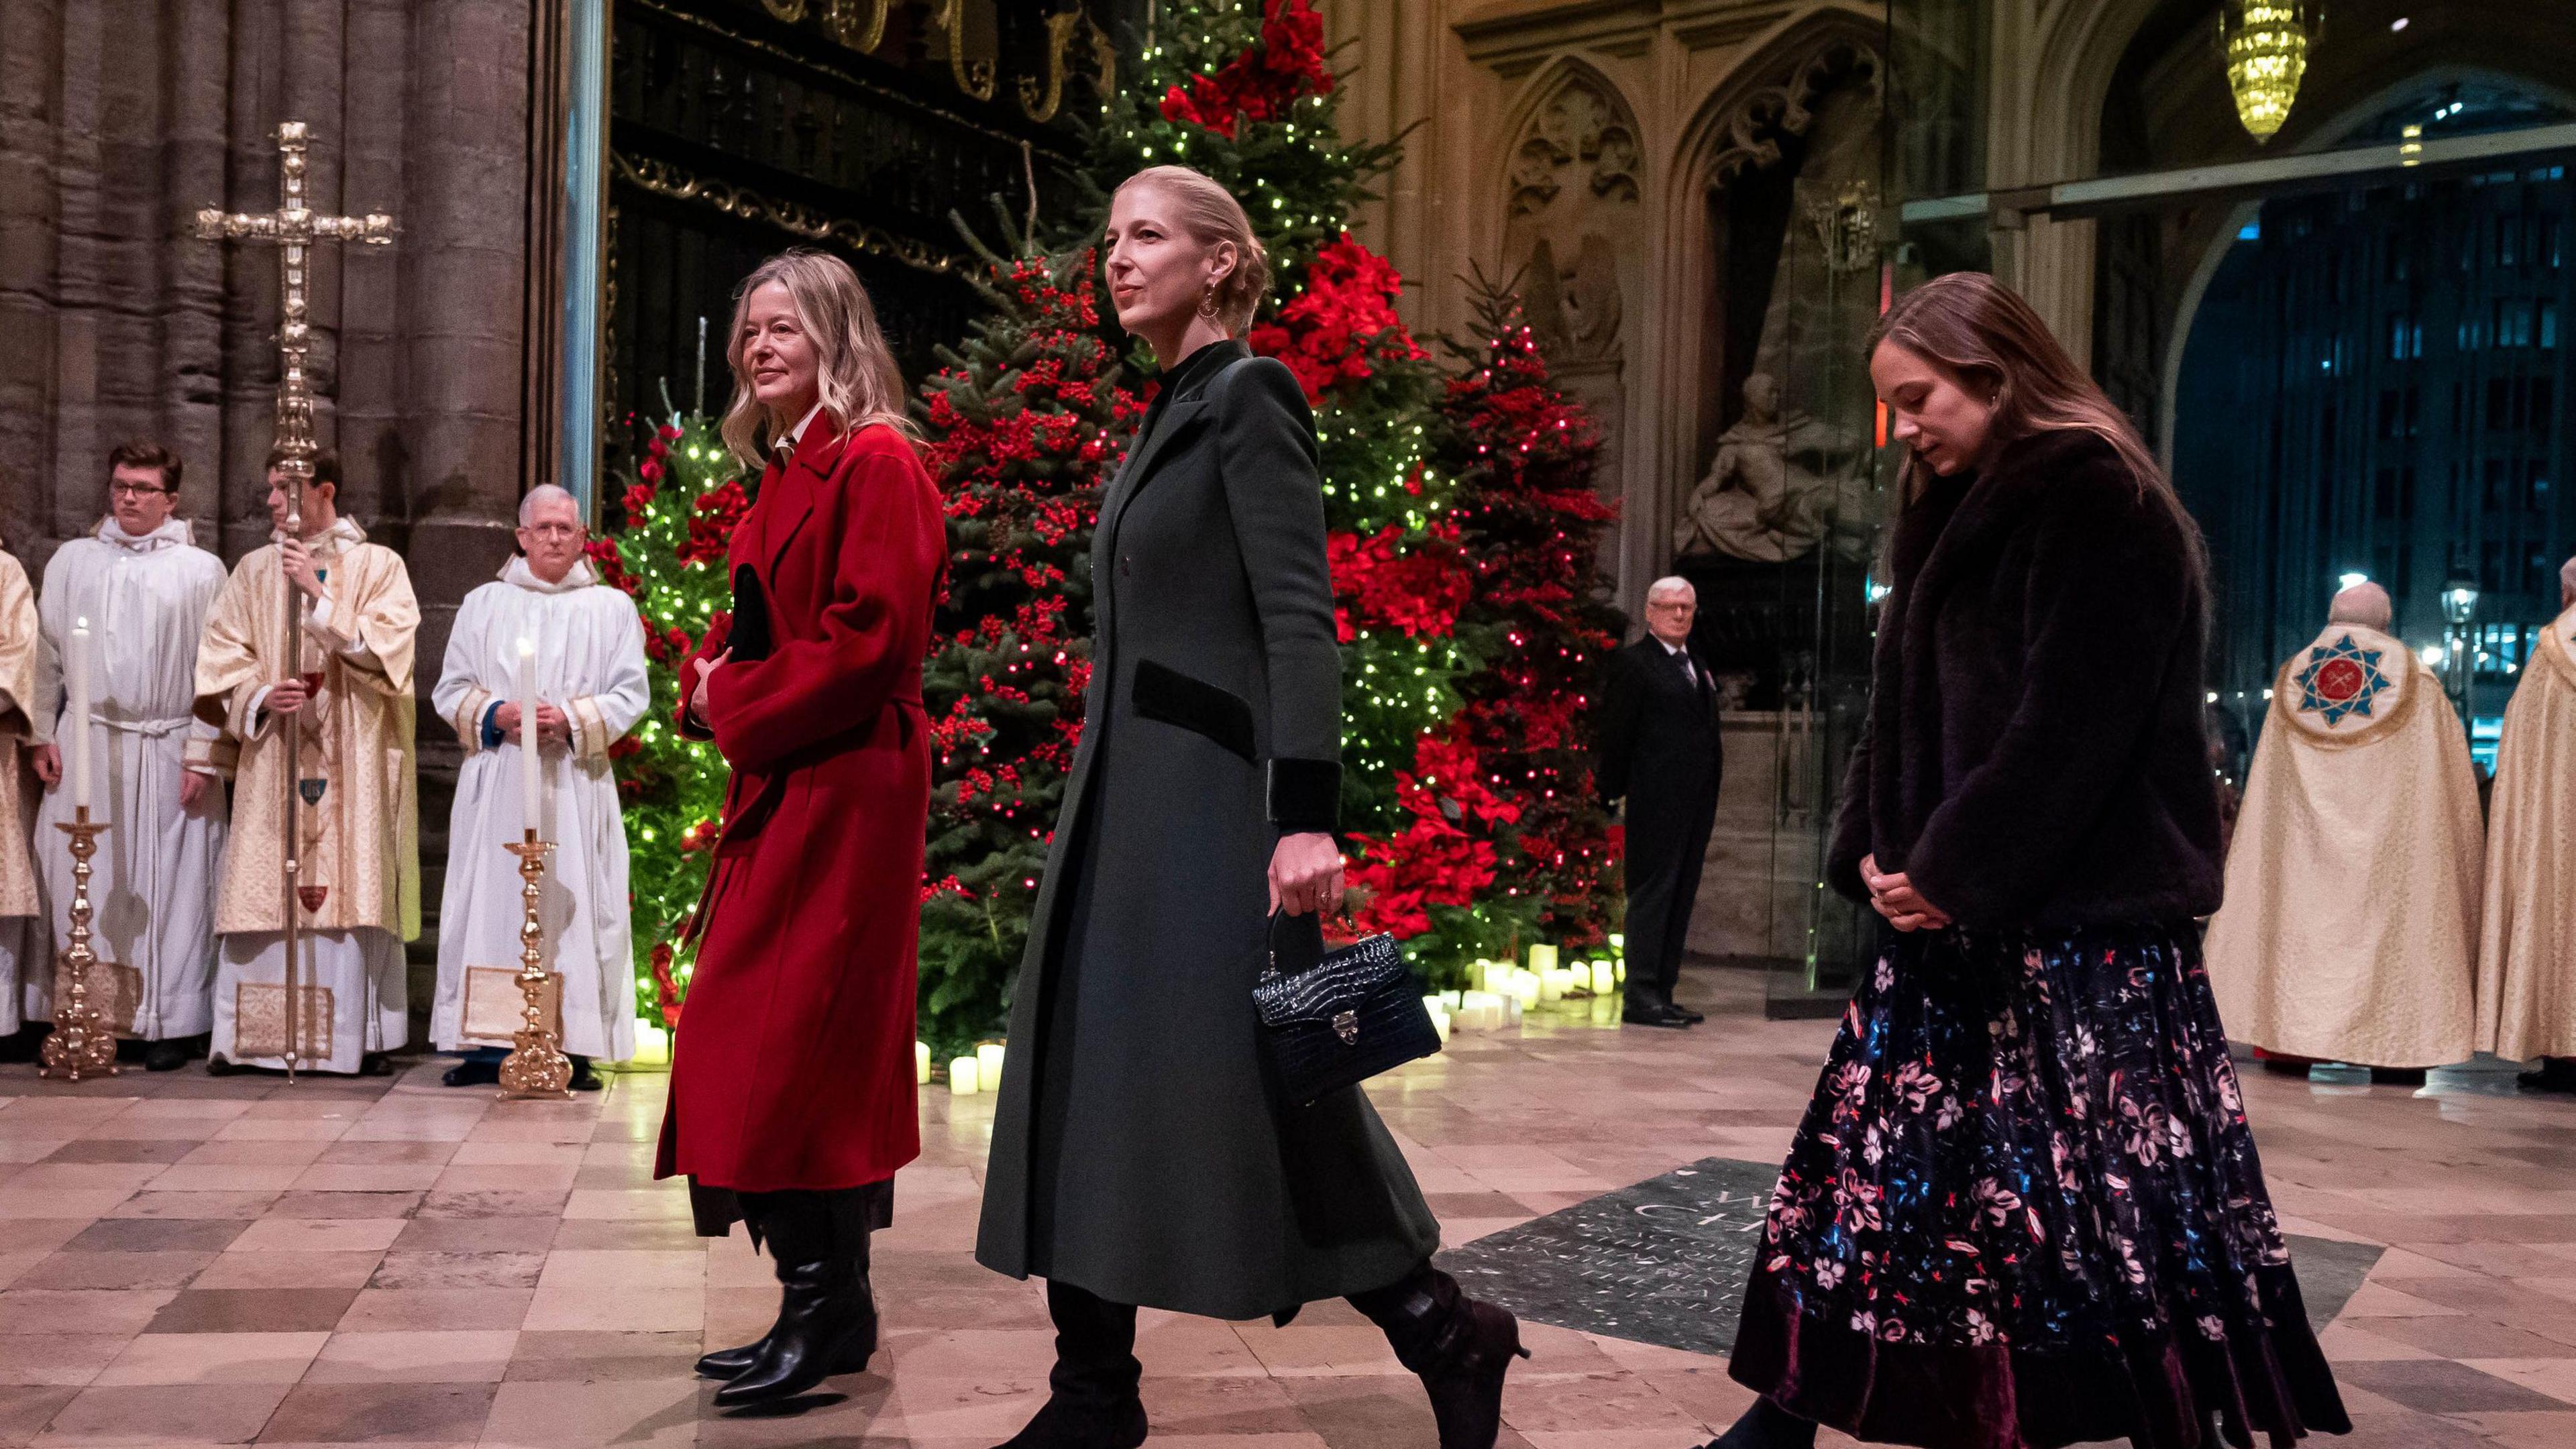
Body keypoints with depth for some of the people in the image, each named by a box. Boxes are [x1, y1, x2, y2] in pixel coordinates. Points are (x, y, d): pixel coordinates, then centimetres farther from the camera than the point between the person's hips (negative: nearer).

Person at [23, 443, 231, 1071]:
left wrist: (201, 753, -7)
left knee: (167, 886, 0)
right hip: (86, 743, 3)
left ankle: (171, 1023, 6)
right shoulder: (72, 561, 11)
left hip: (166, 751, -3)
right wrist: (43, 735, 3)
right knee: (82, 885, 2)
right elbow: (47, 654, 11)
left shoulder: (201, 570, 3)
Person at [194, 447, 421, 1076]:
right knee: (263, 890, 0)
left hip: (352, 761, -3)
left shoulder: (378, 567, 3)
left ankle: (360, 1036, 3)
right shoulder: (255, 570, 11)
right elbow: (222, 660, 8)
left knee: (352, 884, -3)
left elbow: (383, 652, -10)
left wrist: (318, 593, -15)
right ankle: (247, 1036, 7)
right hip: (271, 760, 3)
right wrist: (260, 696, -10)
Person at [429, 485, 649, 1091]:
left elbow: (632, 694, 3)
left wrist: (571, 719, -12)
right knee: (491, 905, 0)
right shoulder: (483, 604, 14)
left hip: (575, 784, -1)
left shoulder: (612, 608, 9)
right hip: (497, 784, 2)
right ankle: (489, 1043, 5)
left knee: (574, 908, -4)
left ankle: (573, 1046, -1)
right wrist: (495, 715, -8)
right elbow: (450, 689, 11)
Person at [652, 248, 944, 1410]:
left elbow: (873, 632, -20)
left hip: (842, 791, -10)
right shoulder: (785, 472, 18)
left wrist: (743, 706, -13)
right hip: (778, 788, 10)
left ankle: (830, 1313, 4)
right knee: (762, 1045, 11)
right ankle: (818, 1304, 21)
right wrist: (715, 679, 3)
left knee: (799, 1045, -8)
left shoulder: (875, 464, -11)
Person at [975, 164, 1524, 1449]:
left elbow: (1299, 616, -16)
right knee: (1083, 1081, 7)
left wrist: (1308, 814, -24)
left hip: (1209, 802, -9)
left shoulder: (1248, 396, -7)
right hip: (1123, 801, 9)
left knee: (1249, 1084, -4)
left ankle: (1445, 1334, 13)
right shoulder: (1166, 418, 18)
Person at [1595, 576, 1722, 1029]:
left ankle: (1661, 994, 14)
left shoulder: (1698, 666, 21)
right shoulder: (1632, 663, -4)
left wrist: (1710, 801, 14)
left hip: (1696, 804, 8)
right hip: (1656, 802, -8)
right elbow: (1616, 733, -8)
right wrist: (1612, 793, -10)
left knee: (1680, 899, 9)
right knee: (1651, 894, -7)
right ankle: (1640, 997, -5)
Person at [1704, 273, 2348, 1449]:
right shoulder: (1955, 513, 16)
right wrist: (1876, 855, 2)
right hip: (1950, 915, 9)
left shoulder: (2098, 502, -11)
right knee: (1866, 1167, 10)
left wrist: (1955, 872, -17)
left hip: (2085, 922, -8)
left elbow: (2072, 725, -19)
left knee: (2110, 1195, -3)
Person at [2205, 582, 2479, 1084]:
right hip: (2392, 835, -2)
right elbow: (2453, 781, 3)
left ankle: (2290, 1038, 3)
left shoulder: (2292, 679, 8)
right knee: (2390, 912, 1)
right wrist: (2467, 845, 11)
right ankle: (2394, 1045, -2)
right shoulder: (2416, 681, 2)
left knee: (2301, 910, 5)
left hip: (2304, 835, 2)